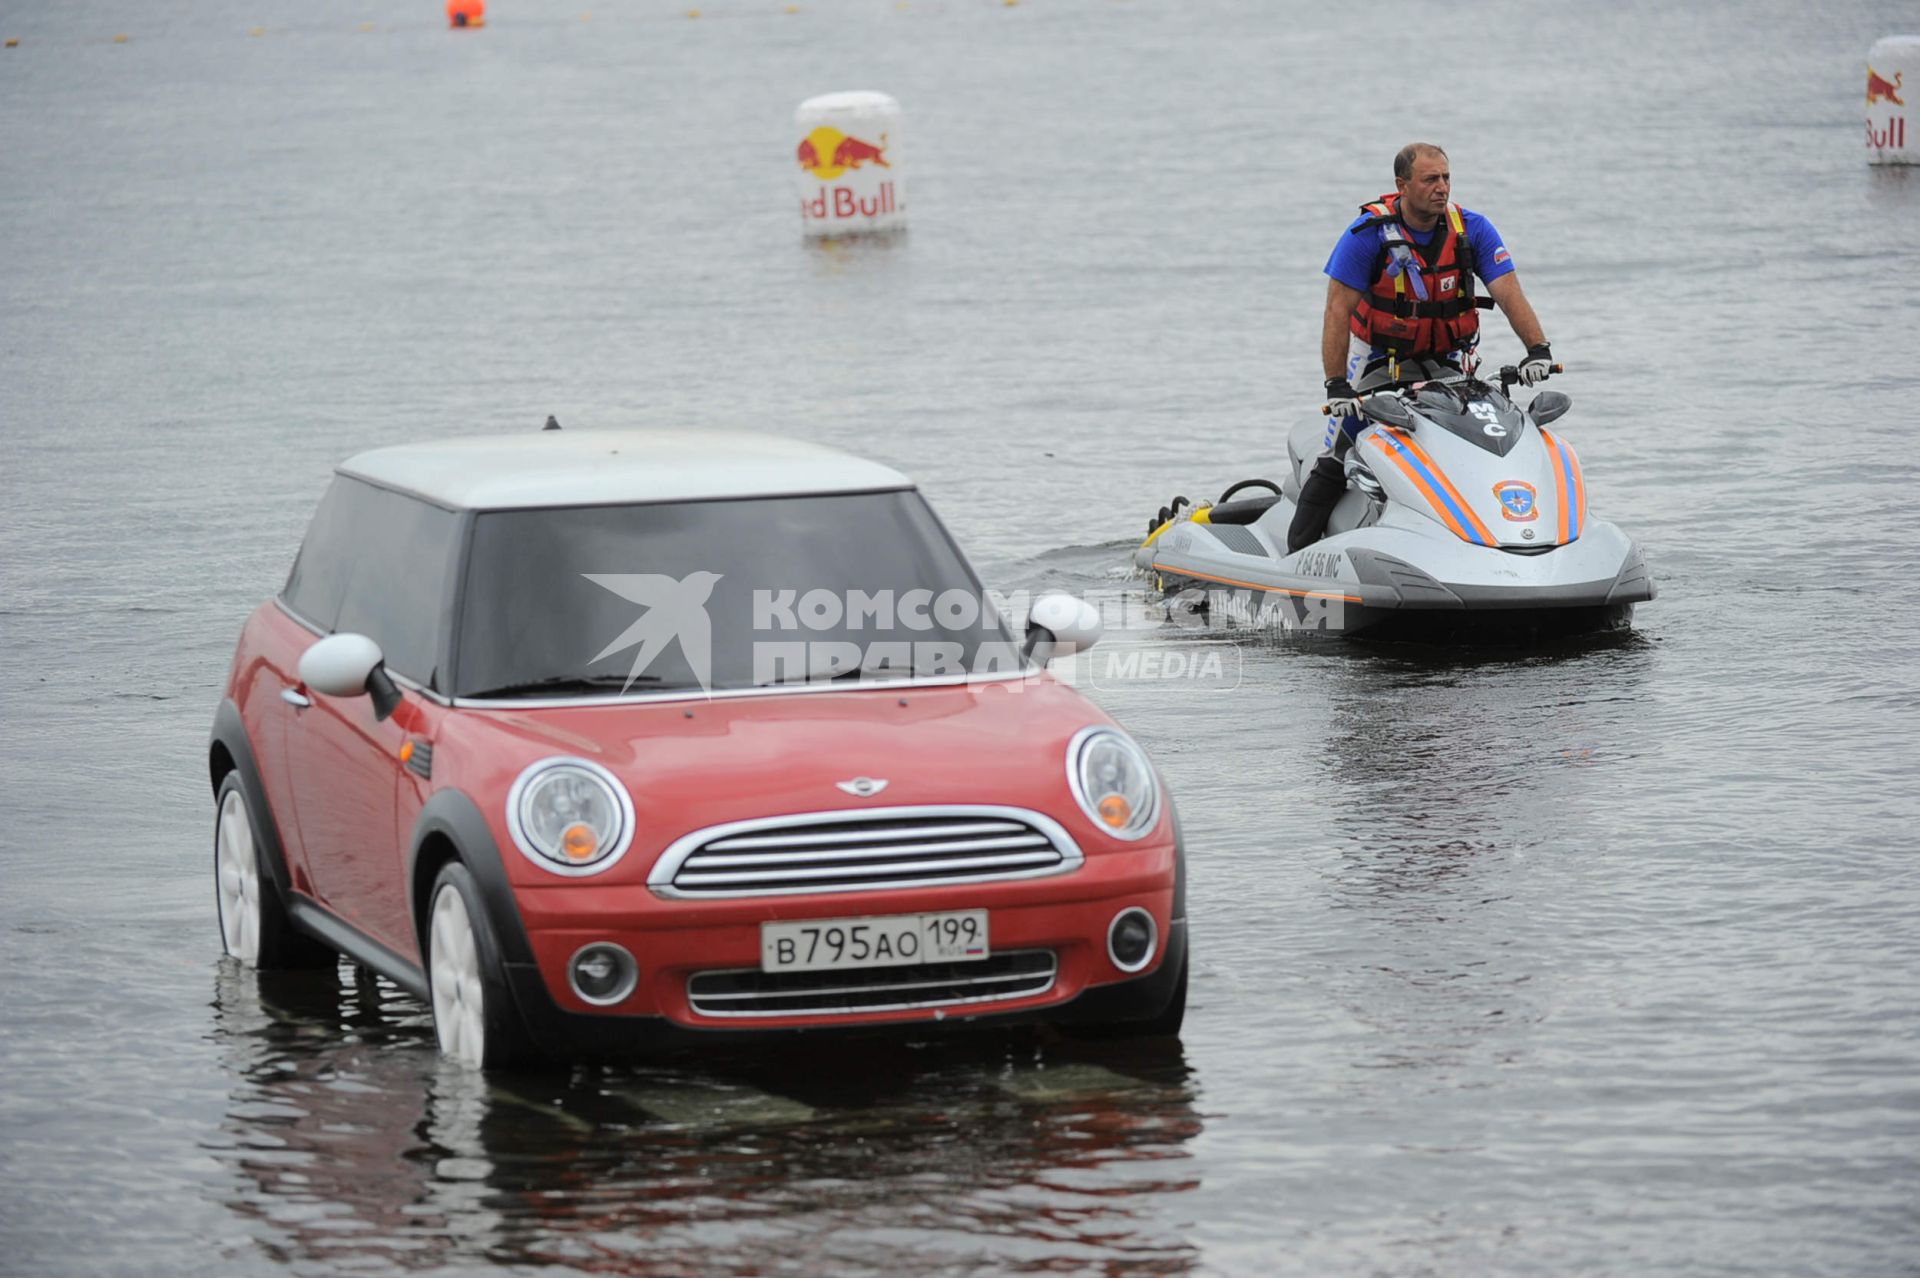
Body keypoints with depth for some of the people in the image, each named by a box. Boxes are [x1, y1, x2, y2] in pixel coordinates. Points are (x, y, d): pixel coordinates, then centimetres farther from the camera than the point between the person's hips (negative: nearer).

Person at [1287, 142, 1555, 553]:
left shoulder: (1472, 229, -9)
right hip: (1381, 361, -3)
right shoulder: (1369, 233, -17)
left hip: (1450, 364, 3)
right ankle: (1297, 553, -2)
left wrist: (1538, 348, -32)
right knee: (1335, 463, -11)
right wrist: (1336, 384, -26)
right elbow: (1338, 310, -18)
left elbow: (1508, 292, -14)